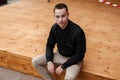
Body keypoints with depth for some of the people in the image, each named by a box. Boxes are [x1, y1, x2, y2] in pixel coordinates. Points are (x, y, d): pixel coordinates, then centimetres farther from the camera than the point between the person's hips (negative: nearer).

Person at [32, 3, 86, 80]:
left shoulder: (77, 32, -28)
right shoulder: (55, 27, -10)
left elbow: (79, 55, -21)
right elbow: (49, 45, 3)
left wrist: (63, 66, -22)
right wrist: (49, 61, -14)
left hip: (74, 59, -5)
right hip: (59, 55, 6)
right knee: (35, 61, -6)